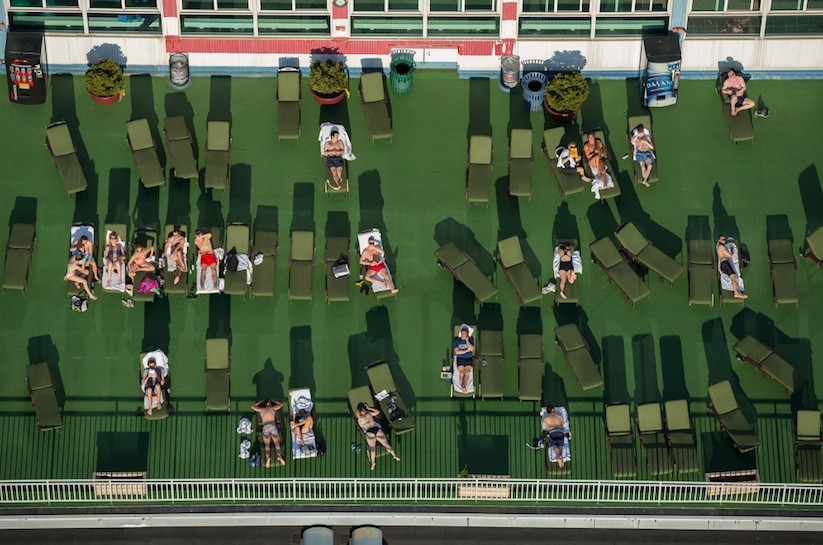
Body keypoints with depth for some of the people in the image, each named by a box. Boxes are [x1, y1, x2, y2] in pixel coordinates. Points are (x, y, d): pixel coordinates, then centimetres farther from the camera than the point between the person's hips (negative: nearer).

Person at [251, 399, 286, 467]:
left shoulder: (261, 409, 22)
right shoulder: (273, 408, 20)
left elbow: (252, 406, 40)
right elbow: (281, 404, 39)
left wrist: (260, 402, 47)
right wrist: (273, 401, 49)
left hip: (265, 426, 1)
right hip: (273, 425, -1)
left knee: (267, 444, 1)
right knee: (277, 443, 0)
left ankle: (268, 458, -20)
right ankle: (279, 457, -20)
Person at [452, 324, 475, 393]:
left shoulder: (470, 340, 7)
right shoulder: (457, 341, 5)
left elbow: (472, 349, -9)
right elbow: (456, 352, -5)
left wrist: (467, 341, -9)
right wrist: (466, 350, -7)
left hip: (469, 359, 0)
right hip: (460, 359, 0)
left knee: (467, 372, -23)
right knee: (461, 372, -23)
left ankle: (464, 386, -26)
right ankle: (461, 386, -15)